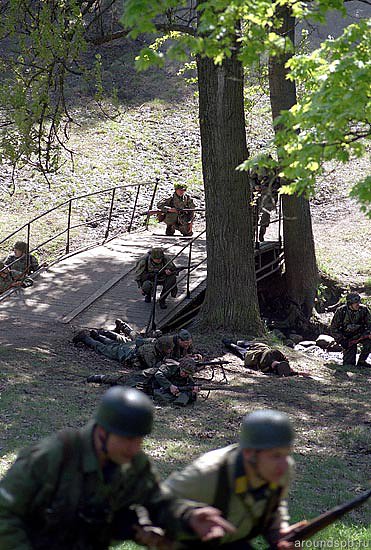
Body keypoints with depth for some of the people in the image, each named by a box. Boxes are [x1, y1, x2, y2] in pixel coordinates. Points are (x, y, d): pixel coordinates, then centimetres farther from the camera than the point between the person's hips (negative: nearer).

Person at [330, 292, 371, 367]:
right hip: (347, 338, -2)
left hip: (360, 335, 2)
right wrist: (341, 340, -17)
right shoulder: (341, 311, -15)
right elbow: (334, 328, -6)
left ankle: (361, 361, -12)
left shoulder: (364, 309, -12)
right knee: (349, 363, -12)